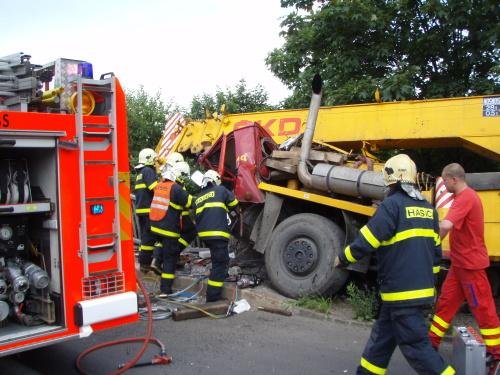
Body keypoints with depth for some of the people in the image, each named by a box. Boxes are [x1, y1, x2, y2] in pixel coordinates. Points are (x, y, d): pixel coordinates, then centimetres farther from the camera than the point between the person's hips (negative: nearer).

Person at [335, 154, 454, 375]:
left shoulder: (393, 204, -14)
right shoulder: (427, 208, 11)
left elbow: (367, 240, -16)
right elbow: (435, 249, 16)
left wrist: (343, 259, -1)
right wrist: (428, 277, 26)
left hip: (401, 290, -9)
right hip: (422, 287, 9)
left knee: (414, 344, 0)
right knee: (383, 334, 18)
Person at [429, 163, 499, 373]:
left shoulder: (465, 198, -21)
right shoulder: (466, 196, 13)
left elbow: (446, 225, -35)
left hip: (471, 264, -10)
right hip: (460, 263, 10)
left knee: (482, 308, 1)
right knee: (446, 303, 13)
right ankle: (432, 344, 22)